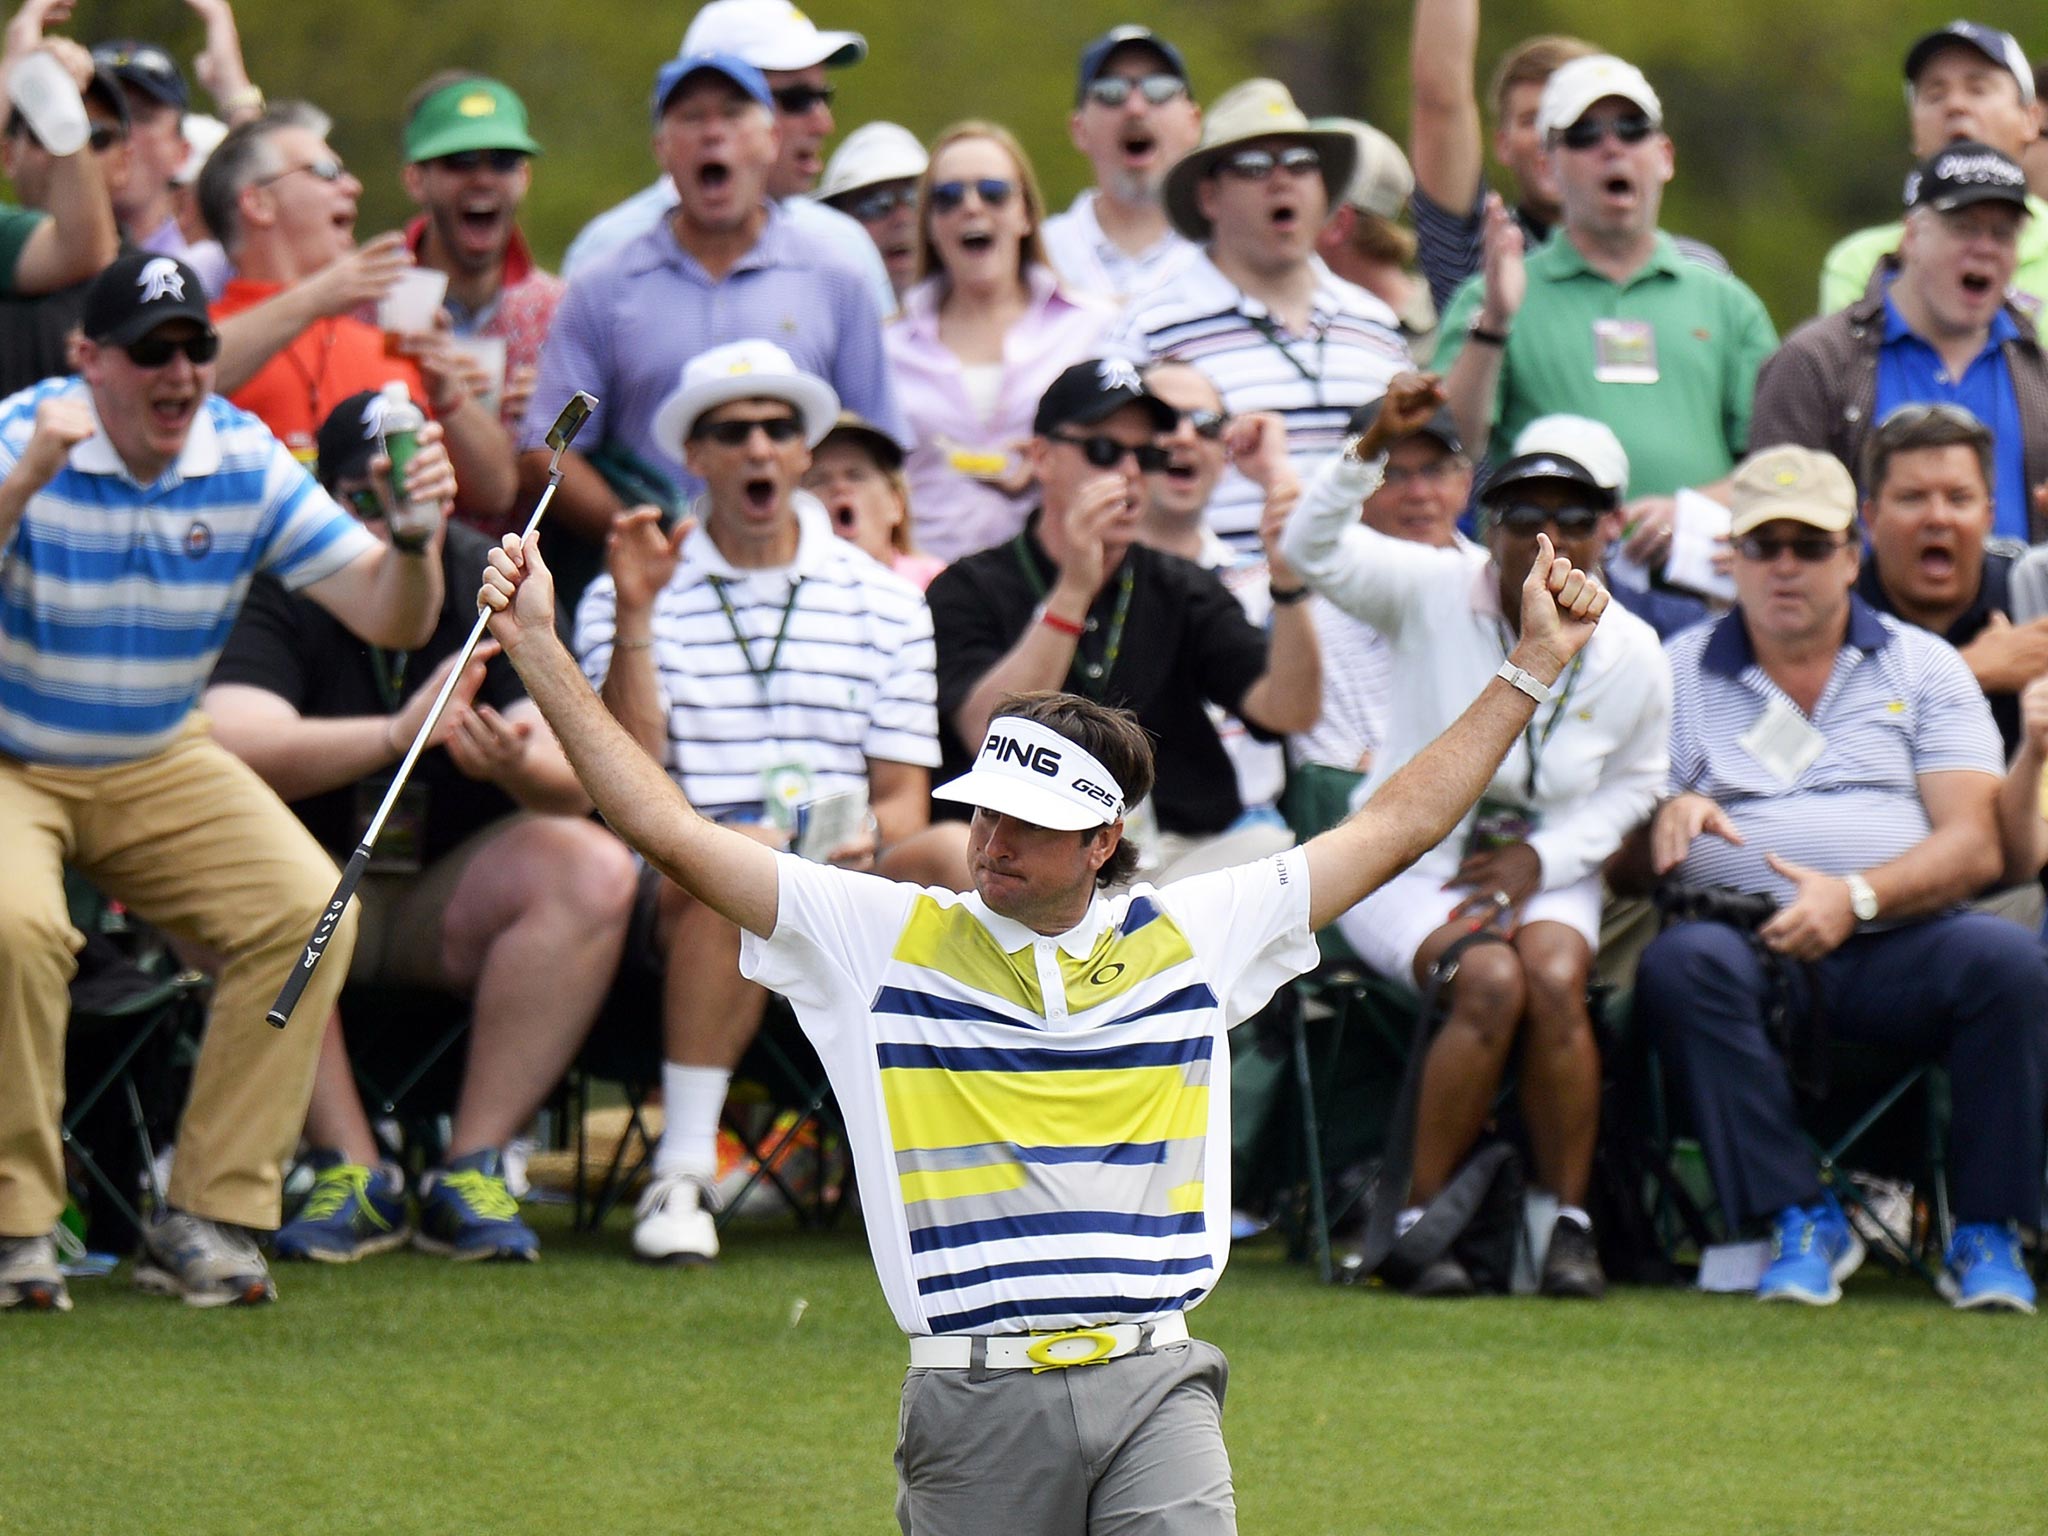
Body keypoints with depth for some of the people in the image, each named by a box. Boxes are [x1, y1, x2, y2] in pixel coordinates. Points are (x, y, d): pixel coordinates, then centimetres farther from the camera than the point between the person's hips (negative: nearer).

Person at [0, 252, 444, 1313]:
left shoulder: (247, 461, -5)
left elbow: (387, 619, -8)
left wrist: (414, 536, -29)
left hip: (159, 768, 4)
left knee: (310, 909, -18)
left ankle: (210, 1218, -9)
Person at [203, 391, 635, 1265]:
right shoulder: (277, 592, -10)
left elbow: (576, 781, -15)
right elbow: (231, 747, -29)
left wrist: (517, 766, -40)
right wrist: (398, 735, -43)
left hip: (452, 906, 2)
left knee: (593, 871, -25)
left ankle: (472, 1169, -24)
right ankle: (351, 1171, -29)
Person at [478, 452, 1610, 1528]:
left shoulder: (1189, 936, 10)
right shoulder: (881, 936, 5)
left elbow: (1397, 827, 17)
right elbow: (669, 830, 3)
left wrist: (1534, 665, 17)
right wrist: (538, 652, -3)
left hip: (1155, 1386, 0)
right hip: (973, 1403, 0)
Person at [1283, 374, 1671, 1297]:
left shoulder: (1631, 653, 1)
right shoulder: (1435, 593, -7)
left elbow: (1635, 784, 12)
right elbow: (1315, 552, -21)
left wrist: (1544, 858, -6)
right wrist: (1373, 447, -36)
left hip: (1548, 875, 2)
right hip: (1408, 866, -2)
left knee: (1553, 978, -31)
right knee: (1490, 980, -32)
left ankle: (1568, 1222, -19)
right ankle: (1423, 1219, -21)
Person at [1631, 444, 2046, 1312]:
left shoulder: (1923, 668, 16)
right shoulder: (1679, 673, 17)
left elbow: (1975, 848, 3)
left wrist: (1856, 898, -15)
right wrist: (1667, 816, -13)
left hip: (1895, 945, 0)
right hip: (1749, 946, 0)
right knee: (1681, 967, -34)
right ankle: (1799, 1221, -27)